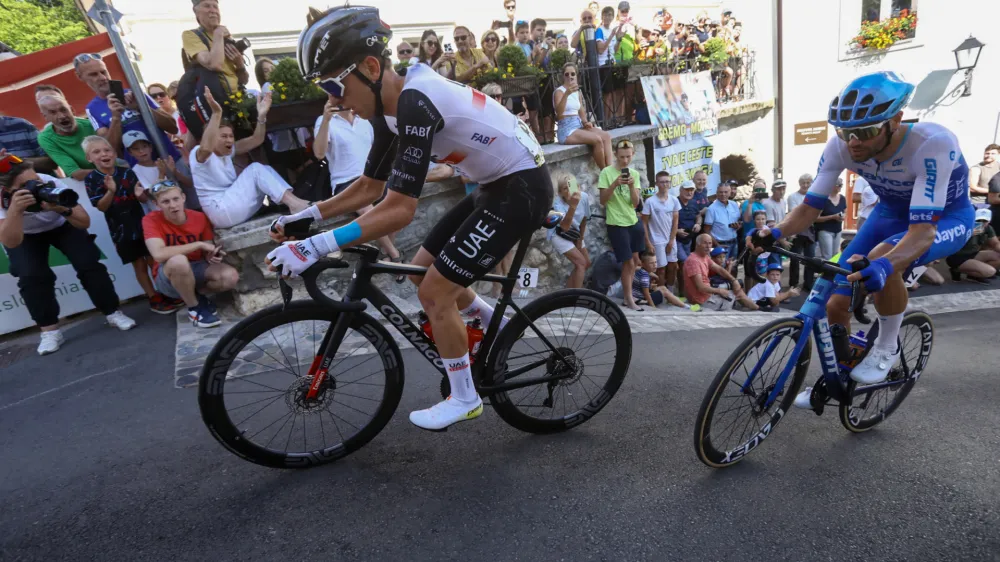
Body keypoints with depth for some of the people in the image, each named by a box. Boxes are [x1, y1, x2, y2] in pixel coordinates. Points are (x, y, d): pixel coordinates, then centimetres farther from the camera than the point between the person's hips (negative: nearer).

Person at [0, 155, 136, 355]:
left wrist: (63, 209, -48)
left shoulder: (51, 183, -31)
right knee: (32, 277, -22)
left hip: (61, 226, 0)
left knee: (89, 264, -19)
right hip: (25, 236, 0)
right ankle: (50, 330, -8)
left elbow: (85, 223, -27)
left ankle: (113, 313, -4)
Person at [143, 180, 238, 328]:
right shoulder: (151, 220, -17)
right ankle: (194, 307, -14)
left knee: (231, 276, -25)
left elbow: (206, 253, 3)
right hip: (167, 278, -4)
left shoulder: (200, 217, -7)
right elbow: (159, 254, -33)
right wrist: (199, 244, -29)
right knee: (178, 260, -39)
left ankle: (197, 295, 7)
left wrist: (212, 256, -23)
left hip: (196, 269, 4)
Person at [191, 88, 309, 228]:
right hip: (221, 212, -8)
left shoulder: (227, 151, 15)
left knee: (265, 169, -2)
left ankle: (293, 201, -21)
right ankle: (293, 203, -28)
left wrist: (261, 115, -9)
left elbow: (256, 140, 7)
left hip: (234, 207, 8)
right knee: (256, 169, -17)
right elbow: (206, 147, -35)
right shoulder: (198, 154, -8)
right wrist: (216, 113, -44)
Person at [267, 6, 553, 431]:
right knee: (423, 268, 13)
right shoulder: (391, 107, 2)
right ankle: (497, 325, 33)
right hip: (497, 185, 9)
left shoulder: (415, 102, -27)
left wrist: (316, 246, -33)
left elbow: (399, 210, -32)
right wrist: (306, 215, 1)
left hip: (522, 187, -9)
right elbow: (369, 188, 9)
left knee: (435, 290, -8)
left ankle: (464, 398, 12)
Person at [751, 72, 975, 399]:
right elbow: (811, 206, -18)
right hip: (890, 214, 5)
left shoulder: (933, 144, -36)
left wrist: (884, 266, -62)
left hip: (946, 218, -4)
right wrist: (776, 232, -39)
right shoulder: (840, 146, -24)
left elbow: (923, 229, -42)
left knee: (881, 259, -37)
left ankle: (887, 346, -10)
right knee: (836, 304, -5)